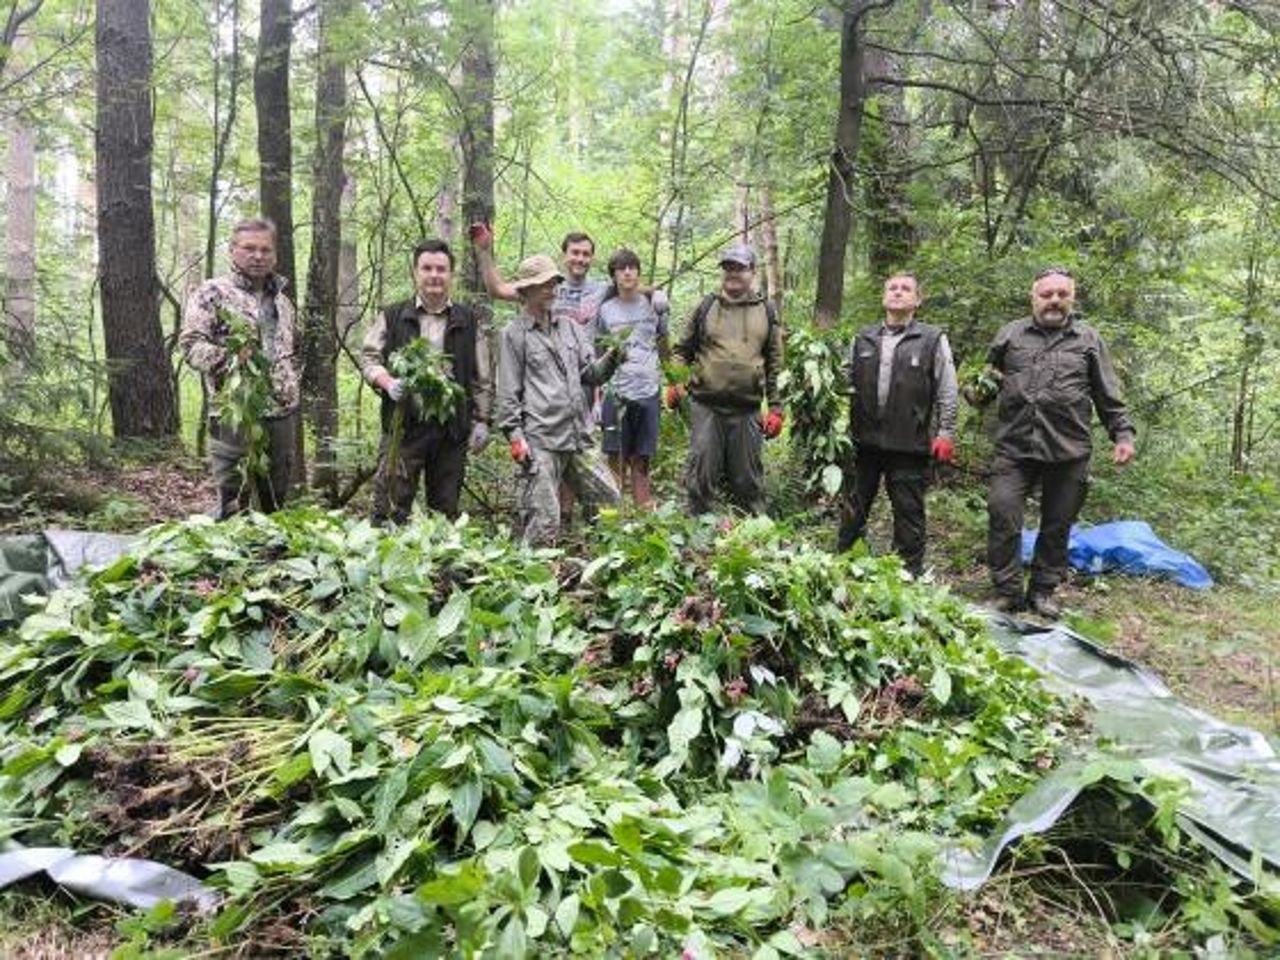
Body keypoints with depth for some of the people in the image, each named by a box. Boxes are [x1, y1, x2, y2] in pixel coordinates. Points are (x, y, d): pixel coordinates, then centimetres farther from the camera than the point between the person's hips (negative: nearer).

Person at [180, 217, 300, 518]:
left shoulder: (281, 300, 19)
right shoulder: (212, 293, -2)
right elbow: (191, 342, -11)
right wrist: (231, 362, -24)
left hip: (283, 413, 6)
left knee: (275, 502, 13)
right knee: (233, 507, -3)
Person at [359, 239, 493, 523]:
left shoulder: (468, 321, 11)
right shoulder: (392, 317, 9)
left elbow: (482, 378, 11)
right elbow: (368, 356, 6)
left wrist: (481, 421, 4)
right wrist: (387, 382, -15)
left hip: (452, 427, 1)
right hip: (403, 423, -1)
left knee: (446, 508, 8)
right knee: (391, 506, -3)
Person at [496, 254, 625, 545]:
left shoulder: (569, 327, 18)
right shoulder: (515, 334, 1)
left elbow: (589, 374, 15)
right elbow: (508, 392, -2)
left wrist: (610, 360, -5)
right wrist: (515, 435, -9)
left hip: (578, 436, 6)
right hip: (540, 441, -6)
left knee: (610, 502, 8)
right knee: (543, 524, -6)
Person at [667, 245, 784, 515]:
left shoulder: (766, 312, 9)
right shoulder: (706, 307, 8)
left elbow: (775, 364, 9)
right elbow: (682, 349, 13)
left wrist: (775, 408, 3)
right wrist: (674, 382, -4)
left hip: (747, 410, 0)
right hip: (706, 406, 0)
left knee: (748, 479, 8)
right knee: (701, 473, 1)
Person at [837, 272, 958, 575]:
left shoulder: (933, 340, 0)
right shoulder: (863, 338, 9)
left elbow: (947, 392, -1)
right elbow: (845, 382, 17)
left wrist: (945, 433, -6)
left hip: (910, 445, -3)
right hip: (864, 440, 3)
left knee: (909, 512, 5)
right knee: (854, 507, 14)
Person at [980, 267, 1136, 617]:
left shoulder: (1088, 339, 9)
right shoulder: (1010, 334, 10)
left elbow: (1108, 396, 11)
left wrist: (1123, 433, 4)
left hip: (1069, 451, 0)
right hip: (1014, 447, 0)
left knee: (1057, 525, 7)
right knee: (1003, 515, -7)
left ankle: (1042, 592, 22)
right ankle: (1007, 592, 6)